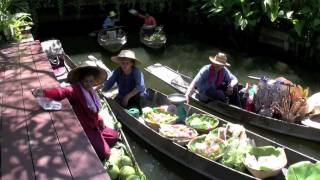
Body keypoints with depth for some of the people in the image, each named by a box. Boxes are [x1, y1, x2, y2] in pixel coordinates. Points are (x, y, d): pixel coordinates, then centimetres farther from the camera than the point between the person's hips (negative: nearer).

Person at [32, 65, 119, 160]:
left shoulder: (91, 92, 6)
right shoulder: (76, 89, -22)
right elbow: (64, 91, -45)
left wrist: (100, 120, -2)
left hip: (94, 127, 9)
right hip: (84, 129, -9)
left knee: (115, 136, 21)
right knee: (104, 153, -11)